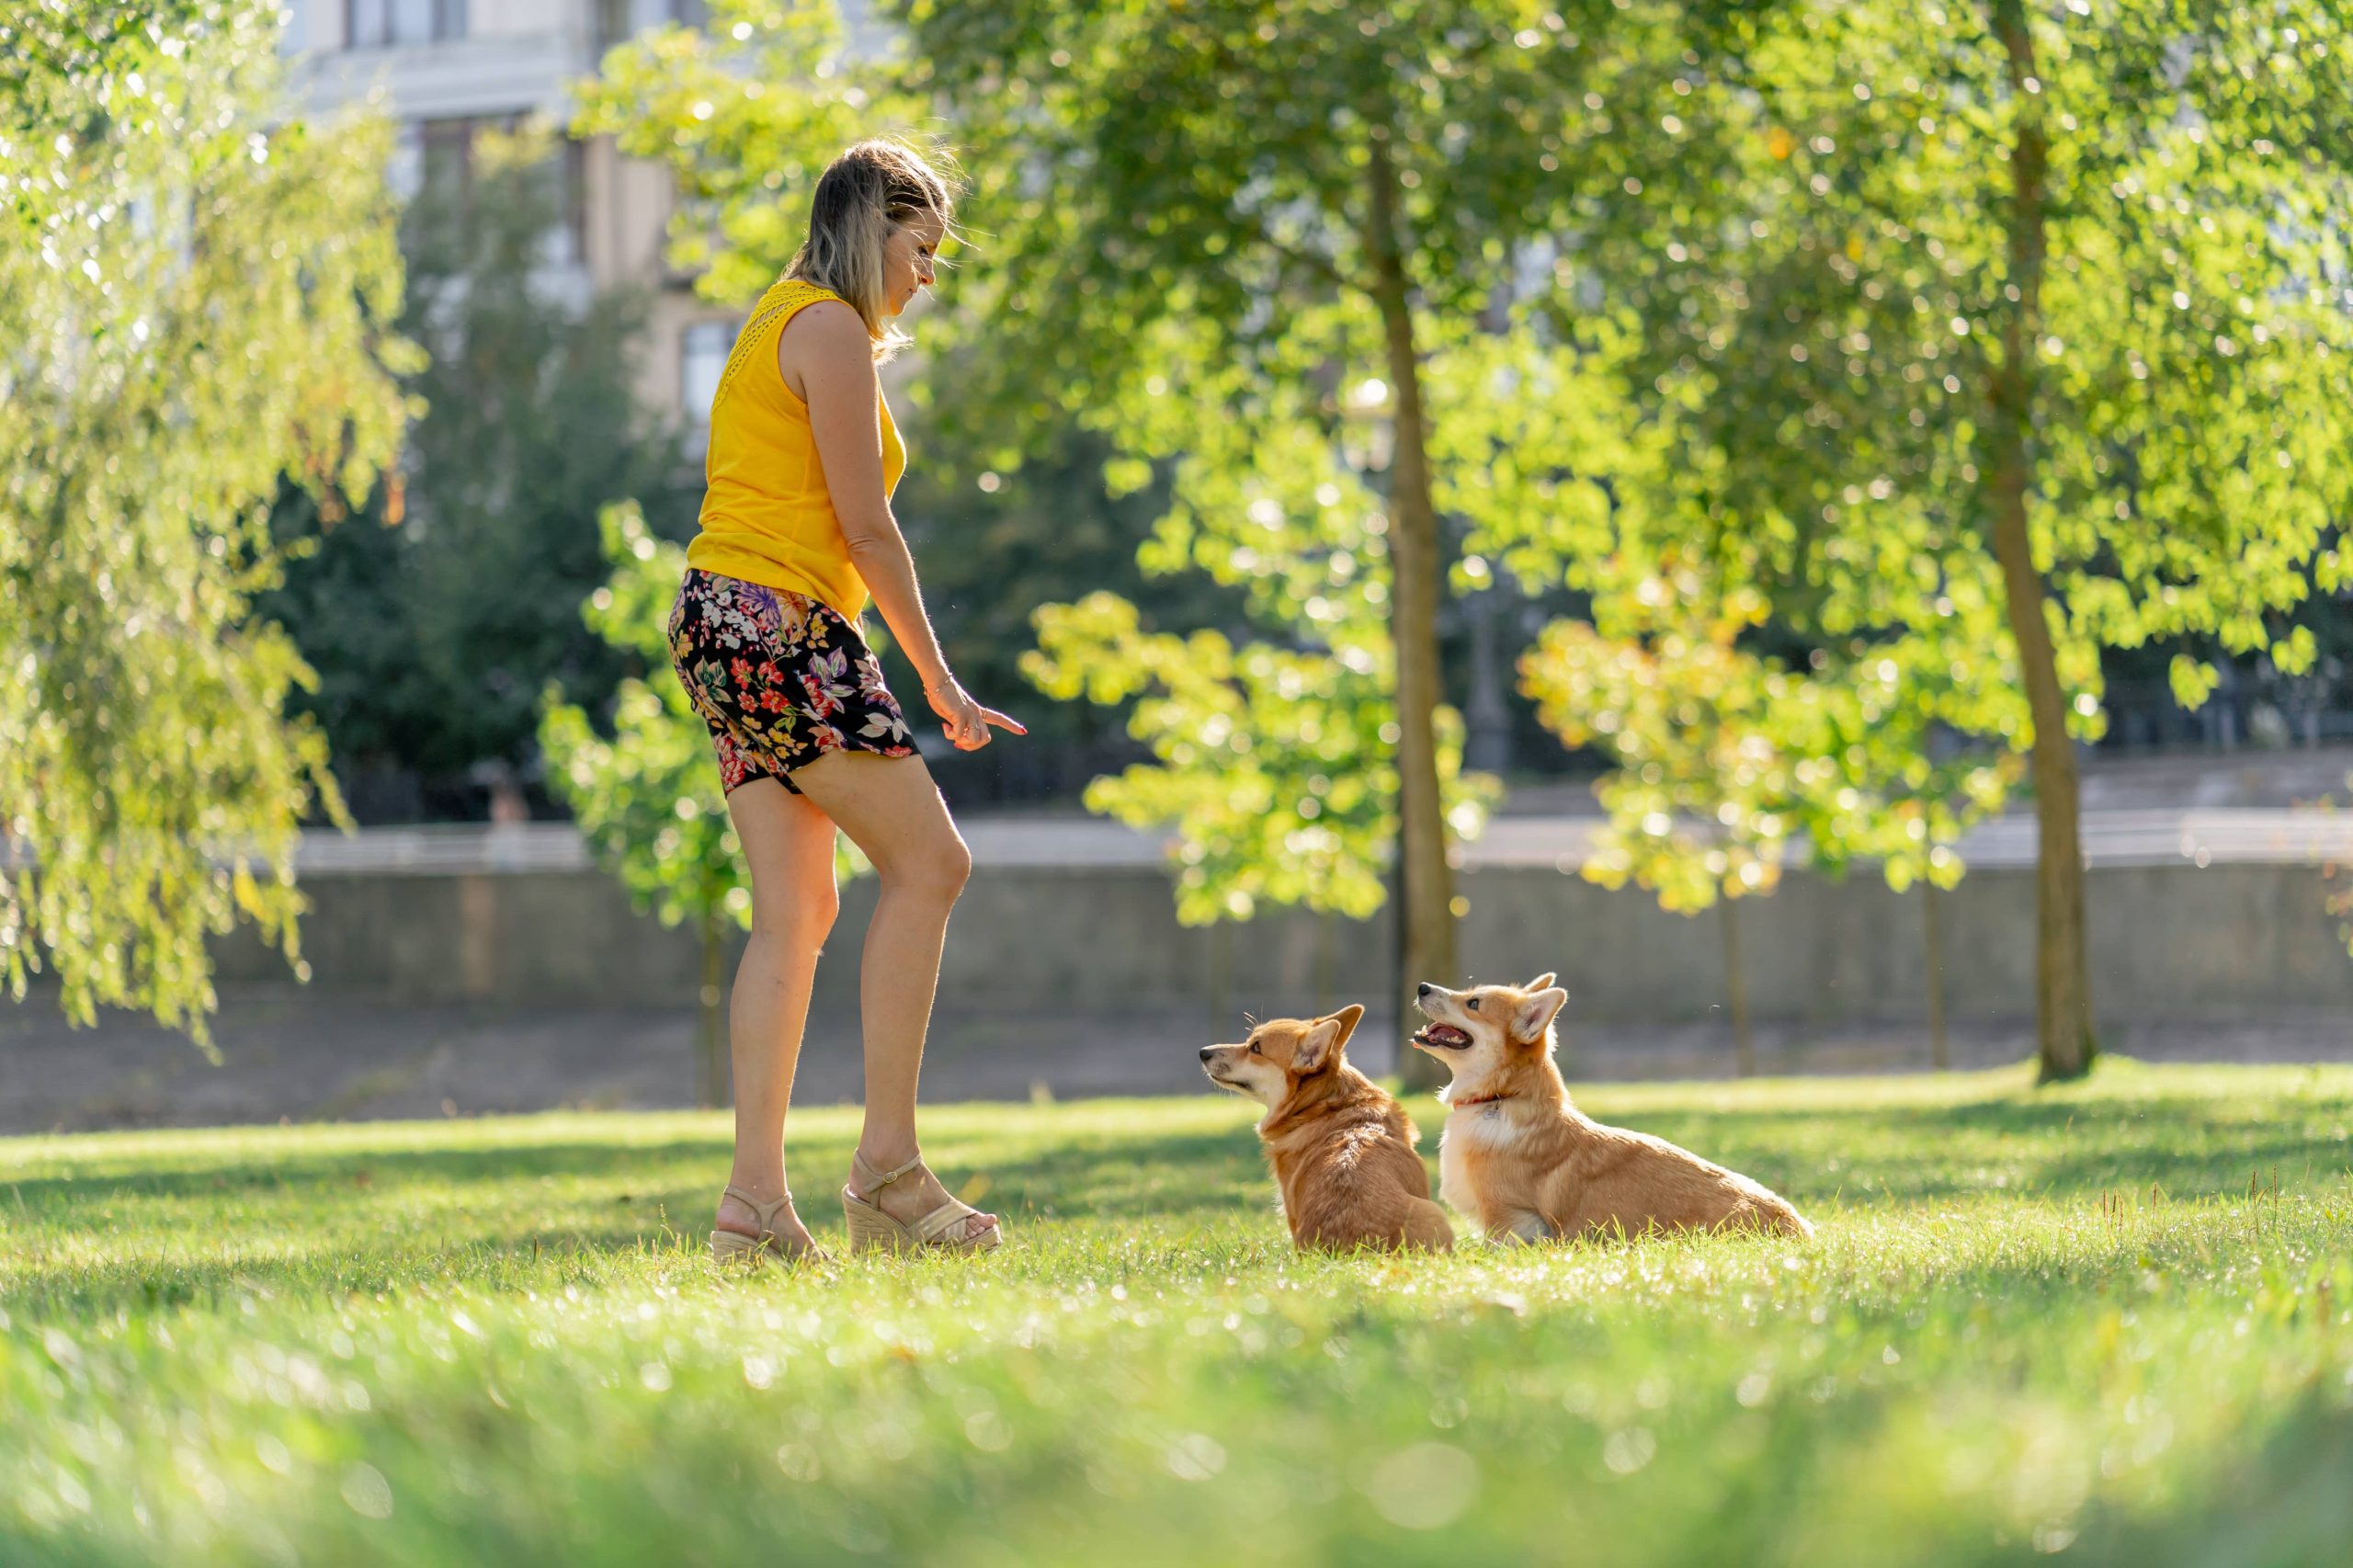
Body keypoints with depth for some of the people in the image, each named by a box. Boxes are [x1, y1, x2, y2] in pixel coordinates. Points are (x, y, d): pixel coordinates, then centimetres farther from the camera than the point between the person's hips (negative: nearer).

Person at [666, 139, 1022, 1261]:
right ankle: (888, 1167, -7)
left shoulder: (778, 327, 22)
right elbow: (865, 525, -11)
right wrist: (936, 677, -4)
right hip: (777, 621, -10)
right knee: (927, 862, -5)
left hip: (727, 623, 10)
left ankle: (756, 1200, -2)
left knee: (796, 913, 4)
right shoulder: (831, 329, -8)